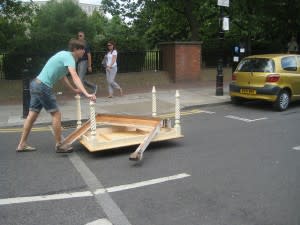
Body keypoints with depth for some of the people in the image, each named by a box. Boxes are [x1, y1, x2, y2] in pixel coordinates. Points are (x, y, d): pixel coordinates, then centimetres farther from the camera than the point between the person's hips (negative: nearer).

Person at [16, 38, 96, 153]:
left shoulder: (64, 54, 16)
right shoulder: (69, 57, -13)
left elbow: (62, 75, 24)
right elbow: (75, 77, -28)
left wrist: (74, 89, 27)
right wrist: (87, 94, -36)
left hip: (36, 84, 10)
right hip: (43, 87, -10)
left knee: (32, 114, 13)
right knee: (56, 114, -2)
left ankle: (22, 145, 21)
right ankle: (59, 145, 6)